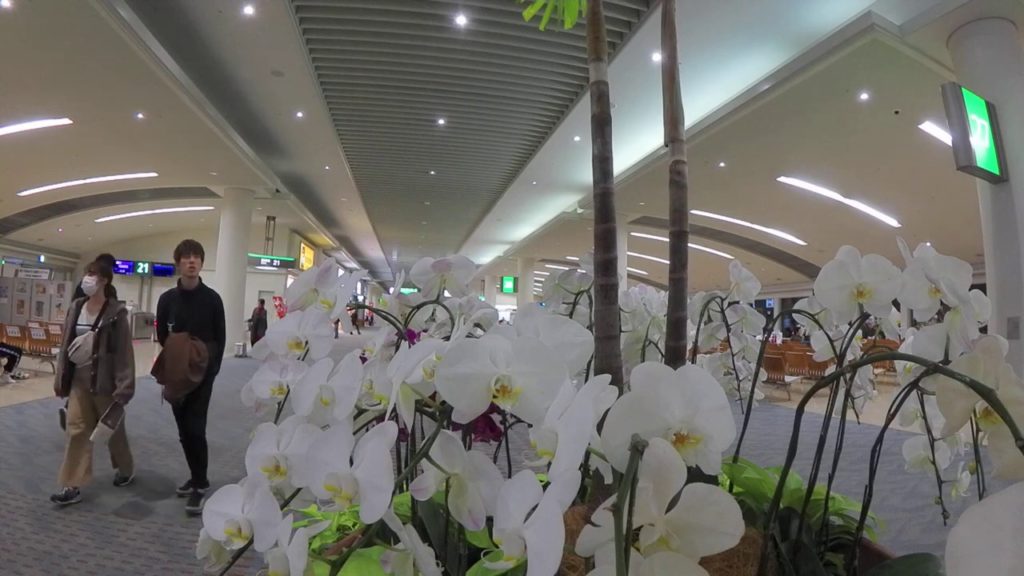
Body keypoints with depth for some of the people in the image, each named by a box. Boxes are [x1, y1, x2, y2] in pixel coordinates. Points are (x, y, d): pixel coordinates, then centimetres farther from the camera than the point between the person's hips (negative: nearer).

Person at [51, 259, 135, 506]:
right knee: (76, 431, 4)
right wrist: (61, 379, 9)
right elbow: (65, 345, 10)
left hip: (104, 383, -5)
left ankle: (126, 470, 33)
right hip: (79, 381, 5)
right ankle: (72, 486, 13)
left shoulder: (115, 312, -14)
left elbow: (124, 352, -16)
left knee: (113, 430, 11)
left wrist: (123, 388, -19)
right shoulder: (76, 308, 4)